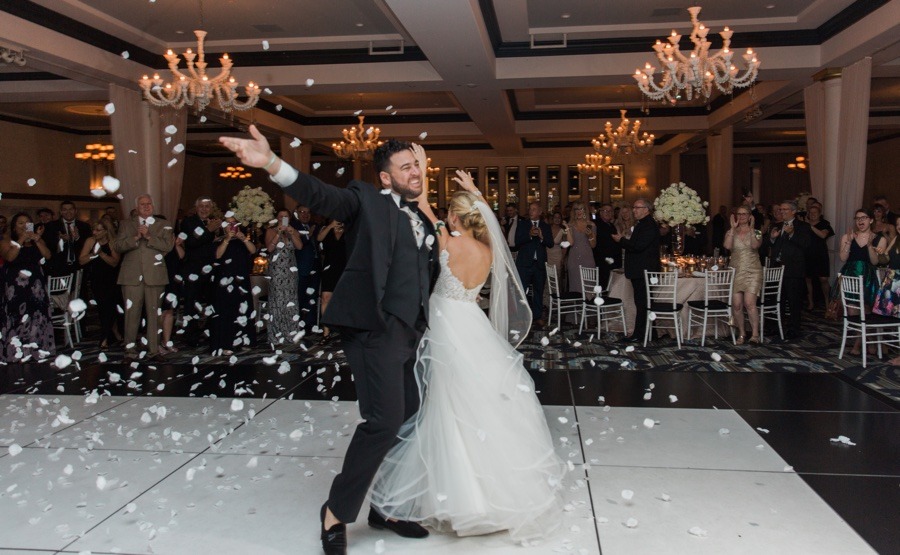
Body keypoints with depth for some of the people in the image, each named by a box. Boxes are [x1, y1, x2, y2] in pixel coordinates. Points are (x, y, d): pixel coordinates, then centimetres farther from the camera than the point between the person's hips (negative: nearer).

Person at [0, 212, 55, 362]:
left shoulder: (38, 241, 14)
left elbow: (47, 256, -1)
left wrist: (37, 240, -10)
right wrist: (21, 240, -15)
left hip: (36, 285, 4)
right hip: (16, 285, -3)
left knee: (37, 316, 2)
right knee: (16, 317, -6)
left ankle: (36, 348, 8)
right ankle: (16, 351, -3)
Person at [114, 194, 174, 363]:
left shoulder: (163, 225, 12)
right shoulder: (126, 224, 15)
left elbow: (168, 245, -2)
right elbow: (117, 246, 3)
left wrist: (149, 236, -13)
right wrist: (135, 238, -11)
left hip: (155, 276, 0)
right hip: (132, 276, 0)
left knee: (154, 314, 1)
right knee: (131, 314, -1)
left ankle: (154, 350, 8)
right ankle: (130, 351, 7)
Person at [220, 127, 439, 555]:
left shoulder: (422, 219, 20)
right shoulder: (367, 200, 0)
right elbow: (319, 195, -17)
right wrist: (271, 163, -32)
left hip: (410, 331, 8)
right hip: (376, 327, -8)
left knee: (410, 419, 11)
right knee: (384, 420, -14)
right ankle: (336, 512, 5)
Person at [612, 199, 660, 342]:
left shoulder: (649, 226, -15)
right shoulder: (641, 224, 18)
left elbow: (638, 246, -24)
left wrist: (621, 240, -11)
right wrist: (624, 240, 7)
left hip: (644, 271, -11)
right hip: (640, 271, 11)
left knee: (642, 304, -6)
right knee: (641, 303, 13)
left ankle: (640, 335, -2)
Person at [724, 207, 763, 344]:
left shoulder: (756, 232, 6)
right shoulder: (731, 232, 9)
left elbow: (755, 245, -16)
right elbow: (727, 246, -13)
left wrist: (751, 228, -11)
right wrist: (733, 227, -8)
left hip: (752, 272, -2)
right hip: (736, 272, 2)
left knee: (749, 303, -16)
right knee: (736, 304, -3)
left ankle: (755, 333, -10)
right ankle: (741, 334, 11)